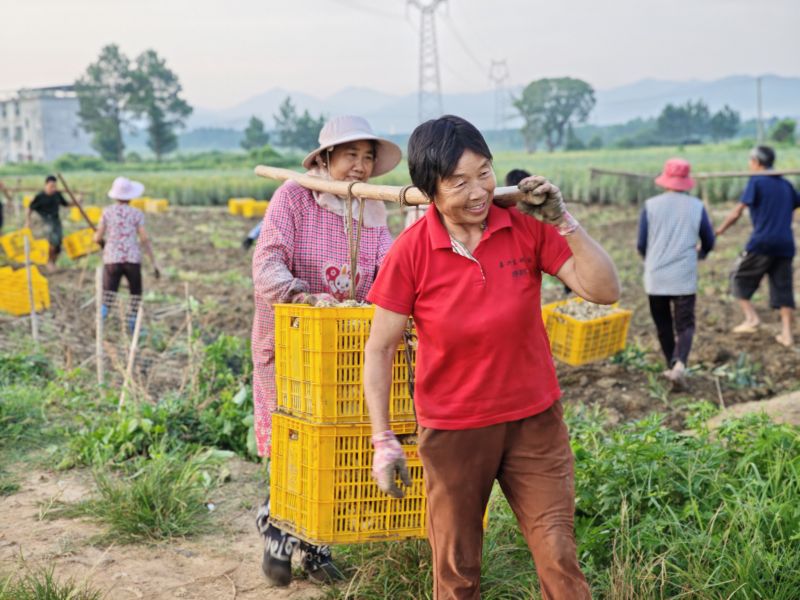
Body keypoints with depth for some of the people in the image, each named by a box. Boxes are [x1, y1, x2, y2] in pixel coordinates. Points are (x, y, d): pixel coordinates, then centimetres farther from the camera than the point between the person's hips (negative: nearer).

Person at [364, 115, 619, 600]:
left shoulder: (526, 227, -10)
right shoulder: (410, 252, -14)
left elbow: (606, 291, -12)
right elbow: (380, 349, -7)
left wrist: (563, 221, -22)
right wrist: (383, 441, -11)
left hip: (535, 421, 1)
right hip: (452, 431, -1)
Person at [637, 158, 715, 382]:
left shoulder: (651, 205, -2)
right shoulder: (696, 206, 1)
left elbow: (641, 244, -1)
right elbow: (708, 241, 9)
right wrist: (699, 253, 32)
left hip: (656, 277, 0)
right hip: (685, 278, 0)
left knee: (663, 325, 14)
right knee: (685, 324, 1)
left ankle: (671, 365, 19)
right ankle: (680, 361, -22)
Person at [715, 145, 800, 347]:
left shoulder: (756, 181, -2)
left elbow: (737, 212, -6)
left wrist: (718, 232, 1)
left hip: (762, 242, -5)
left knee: (739, 277, 12)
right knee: (783, 287, 7)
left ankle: (751, 318, 1)